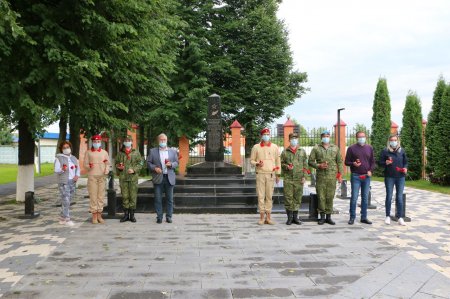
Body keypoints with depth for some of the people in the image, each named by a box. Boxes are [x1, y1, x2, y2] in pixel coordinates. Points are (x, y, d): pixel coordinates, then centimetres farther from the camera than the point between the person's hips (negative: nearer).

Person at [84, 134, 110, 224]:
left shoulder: (104, 152, 12)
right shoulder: (88, 152, 7)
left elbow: (108, 163, 10)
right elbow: (85, 164, 7)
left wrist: (107, 169, -8)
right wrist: (89, 166, -12)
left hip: (102, 176, 2)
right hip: (92, 176, -2)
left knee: (101, 195, 3)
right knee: (93, 196, -3)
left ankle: (99, 215, 11)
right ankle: (94, 216, 4)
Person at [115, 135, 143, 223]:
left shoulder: (136, 153, 6)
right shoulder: (120, 153, 11)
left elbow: (140, 163, 4)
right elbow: (116, 163, 20)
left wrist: (134, 170, -11)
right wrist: (118, 167, -3)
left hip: (133, 177, -1)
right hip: (123, 178, 1)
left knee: (133, 196, -1)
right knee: (124, 196, 3)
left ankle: (132, 214, 8)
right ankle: (126, 214, 12)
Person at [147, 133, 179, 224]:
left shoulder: (173, 151, 10)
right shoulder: (153, 151, 6)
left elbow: (176, 163, 11)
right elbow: (148, 162, 5)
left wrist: (171, 164, -9)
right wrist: (154, 168, -11)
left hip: (169, 178, 1)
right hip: (158, 178, -1)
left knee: (169, 198, 3)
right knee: (158, 198, 1)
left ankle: (169, 216, 11)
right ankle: (159, 217, 9)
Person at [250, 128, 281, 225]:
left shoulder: (274, 147, 8)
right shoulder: (256, 147, 5)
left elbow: (277, 161, 10)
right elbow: (251, 160, 9)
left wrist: (278, 174, 8)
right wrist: (257, 164, -13)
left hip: (271, 174, 1)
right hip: (260, 174, -1)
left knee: (269, 196, 3)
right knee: (261, 196, -1)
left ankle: (268, 217, 10)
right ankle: (261, 217, 6)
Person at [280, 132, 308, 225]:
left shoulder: (302, 151, 11)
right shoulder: (285, 152, 7)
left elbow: (305, 165, 9)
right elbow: (281, 163, 10)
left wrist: (304, 176, 1)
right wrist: (286, 166, -11)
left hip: (299, 179, 1)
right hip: (288, 178, -1)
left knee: (297, 198, 5)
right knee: (288, 197, -3)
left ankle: (295, 216, 14)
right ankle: (289, 217, 6)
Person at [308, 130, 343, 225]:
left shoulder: (335, 148, 11)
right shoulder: (316, 148, 6)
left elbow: (339, 162, 12)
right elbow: (310, 161, 6)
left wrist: (340, 174, 5)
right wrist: (319, 166, -10)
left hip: (332, 177, 1)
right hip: (320, 176, -1)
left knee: (330, 197, 3)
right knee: (321, 197, 0)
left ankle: (328, 217, 13)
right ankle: (322, 217, 11)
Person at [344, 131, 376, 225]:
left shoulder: (369, 148, 11)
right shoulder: (351, 148, 1)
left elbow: (372, 161, 15)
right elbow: (346, 162, 3)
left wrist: (370, 170, -2)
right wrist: (353, 163, -18)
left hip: (366, 177, 3)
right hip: (355, 176, -3)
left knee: (365, 198, 7)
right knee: (354, 198, -4)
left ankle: (364, 217, 15)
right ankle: (352, 217, 6)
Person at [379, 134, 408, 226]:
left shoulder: (402, 151, 7)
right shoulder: (385, 151, -1)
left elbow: (405, 162, 14)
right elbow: (380, 163, 2)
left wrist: (405, 168, -6)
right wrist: (385, 163, -19)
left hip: (400, 177, 2)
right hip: (389, 177, -2)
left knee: (400, 197, 3)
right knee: (389, 196, 4)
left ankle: (400, 217, 9)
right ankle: (388, 216, 14)